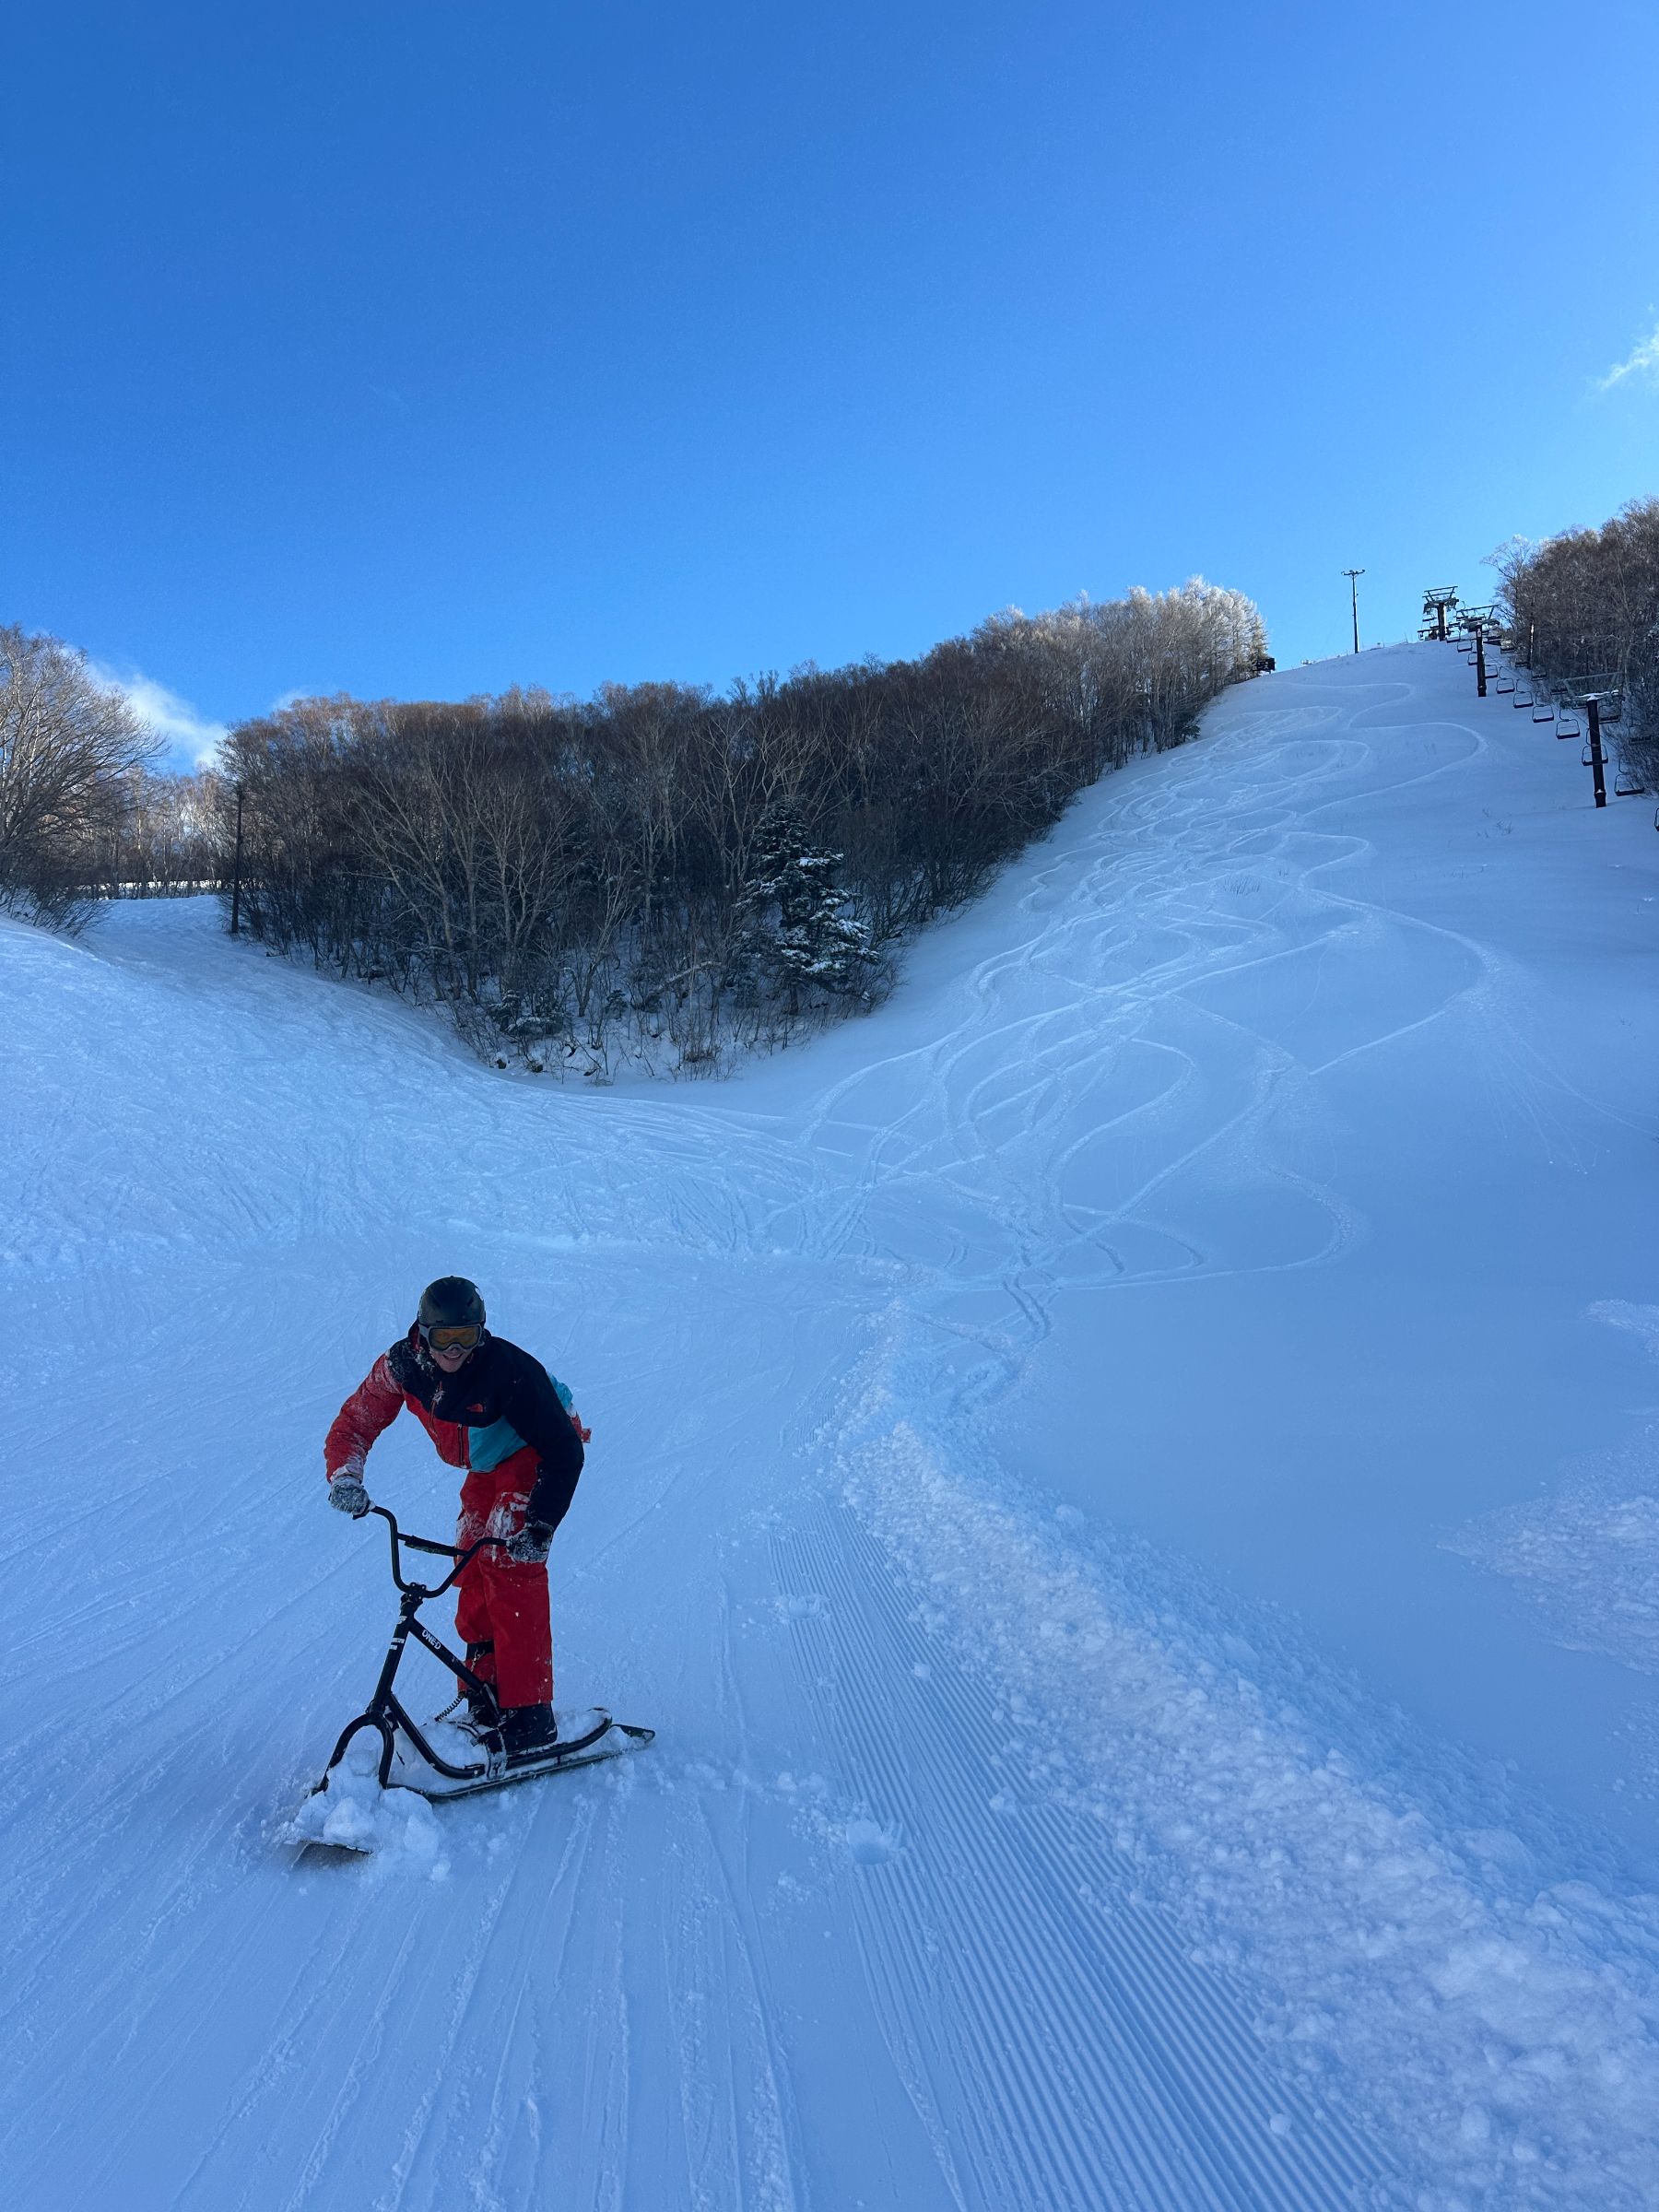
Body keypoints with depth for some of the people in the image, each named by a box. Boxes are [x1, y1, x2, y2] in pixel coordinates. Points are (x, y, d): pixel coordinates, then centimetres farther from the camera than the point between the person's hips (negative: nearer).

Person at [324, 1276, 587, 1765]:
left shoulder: (509, 1369, -35)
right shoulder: (401, 1365, -18)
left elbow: (565, 1451, -30)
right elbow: (354, 1422, -6)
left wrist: (541, 1526, -35)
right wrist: (344, 1477, -26)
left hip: (536, 1458, -6)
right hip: (488, 1471, 7)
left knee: (511, 1569, -17)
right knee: (474, 1579, 6)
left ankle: (528, 1722, -13)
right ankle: (484, 1703, 22)